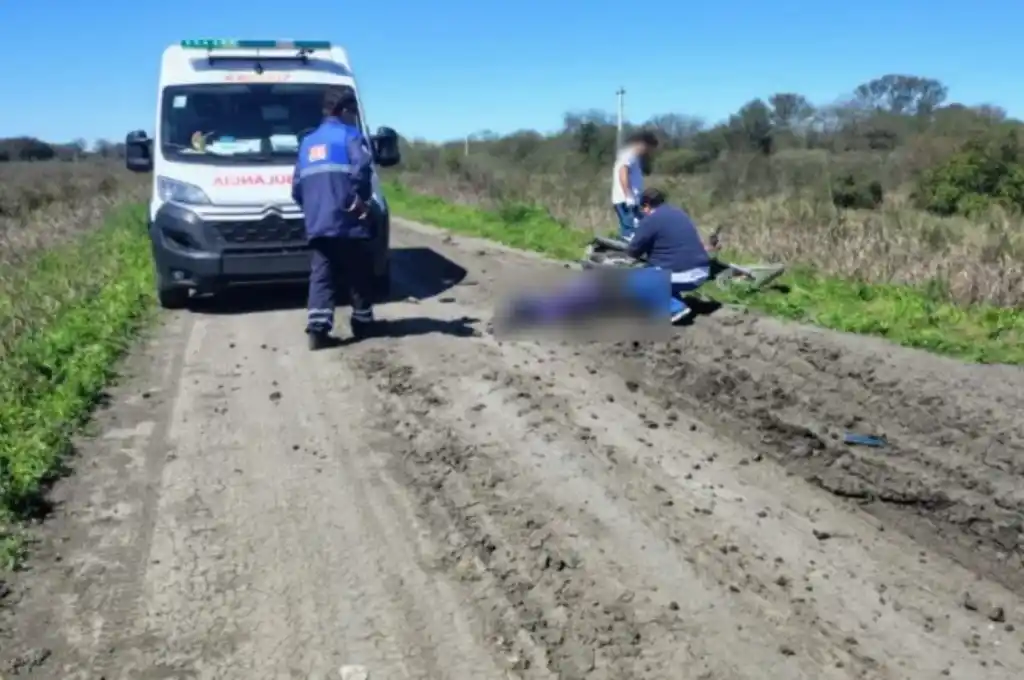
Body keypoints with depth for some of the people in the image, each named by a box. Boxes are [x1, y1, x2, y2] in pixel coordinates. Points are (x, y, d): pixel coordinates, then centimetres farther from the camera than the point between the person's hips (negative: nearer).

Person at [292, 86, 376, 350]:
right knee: (359, 276, 9)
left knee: (321, 276, 4)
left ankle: (317, 329, -8)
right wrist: (360, 198, -13)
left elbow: (297, 186, 19)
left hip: (316, 226, 6)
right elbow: (361, 167, -23)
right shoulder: (350, 135, -1)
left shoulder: (308, 142, 21)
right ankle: (363, 324, 19)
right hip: (348, 223, -5)